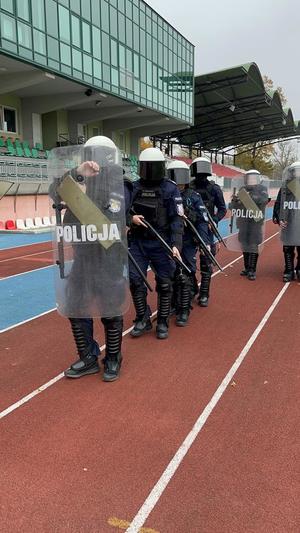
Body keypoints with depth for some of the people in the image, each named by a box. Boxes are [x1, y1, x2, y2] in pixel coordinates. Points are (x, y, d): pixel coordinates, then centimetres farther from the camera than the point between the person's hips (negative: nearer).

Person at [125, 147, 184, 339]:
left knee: (164, 284, 4)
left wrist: (176, 244, -19)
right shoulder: (133, 187, 5)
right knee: (135, 280, 0)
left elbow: (177, 219, -9)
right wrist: (131, 218, -15)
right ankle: (143, 319, 19)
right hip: (138, 242, 3)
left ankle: (163, 323, 21)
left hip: (161, 243, -3)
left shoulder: (170, 189, -5)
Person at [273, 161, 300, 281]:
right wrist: (278, 219, -4)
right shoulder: (284, 189, 5)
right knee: (288, 250, 8)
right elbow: (277, 205, 7)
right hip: (288, 225, 1)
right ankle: (289, 271, 18)